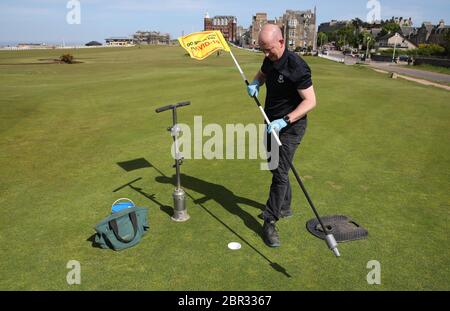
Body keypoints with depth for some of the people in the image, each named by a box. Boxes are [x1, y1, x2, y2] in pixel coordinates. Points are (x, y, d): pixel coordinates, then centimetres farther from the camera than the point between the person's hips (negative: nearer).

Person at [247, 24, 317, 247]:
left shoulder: (296, 67, -24)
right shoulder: (269, 61, 1)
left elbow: (310, 101, -24)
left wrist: (284, 121, -33)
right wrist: (254, 83, 0)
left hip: (290, 126, -8)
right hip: (272, 123, 9)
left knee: (280, 172, -9)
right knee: (275, 167, 17)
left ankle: (270, 221, 1)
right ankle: (284, 207, 36)